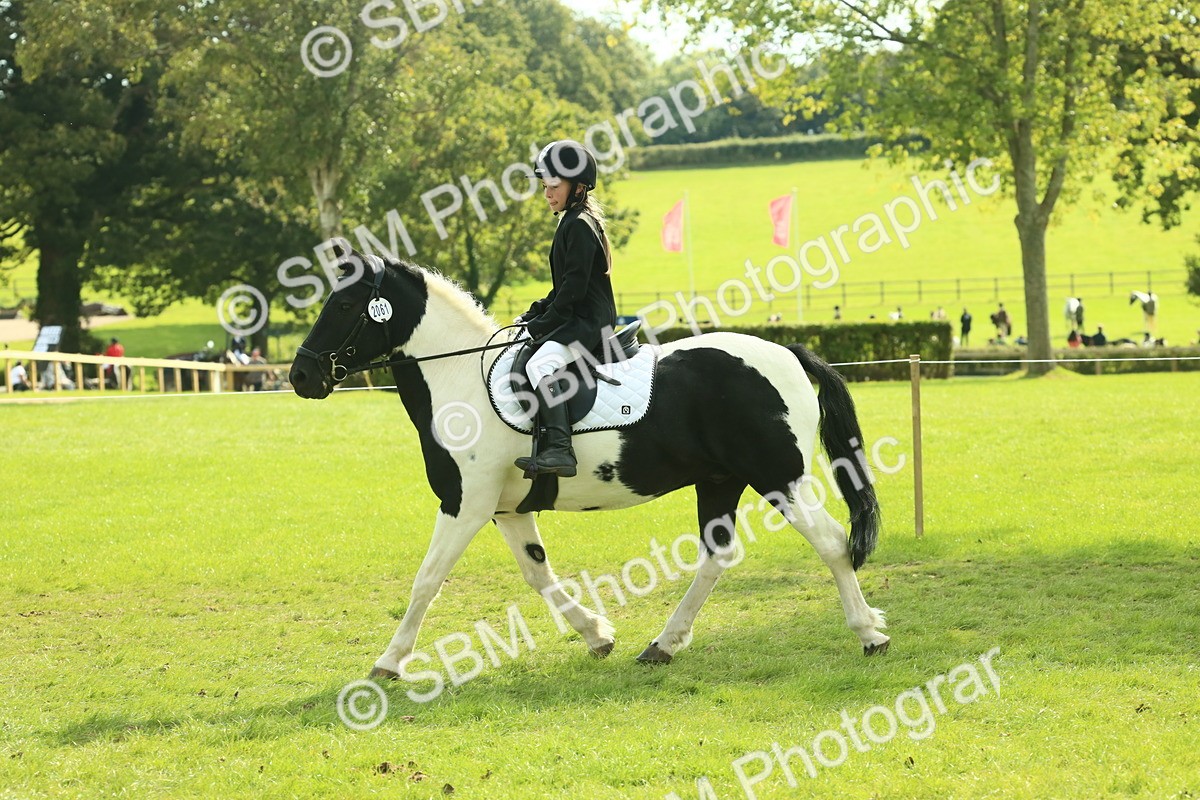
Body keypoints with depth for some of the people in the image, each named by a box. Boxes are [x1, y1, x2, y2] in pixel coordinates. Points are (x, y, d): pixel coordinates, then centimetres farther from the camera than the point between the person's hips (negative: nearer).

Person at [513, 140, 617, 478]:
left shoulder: (579, 225, -13)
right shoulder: (572, 222, 19)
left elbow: (574, 288, -20)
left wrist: (540, 325, -15)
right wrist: (533, 316, 13)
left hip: (589, 321, -12)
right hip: (578, 320, 12)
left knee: (540, 364, -31)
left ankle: (560, 450, -41)